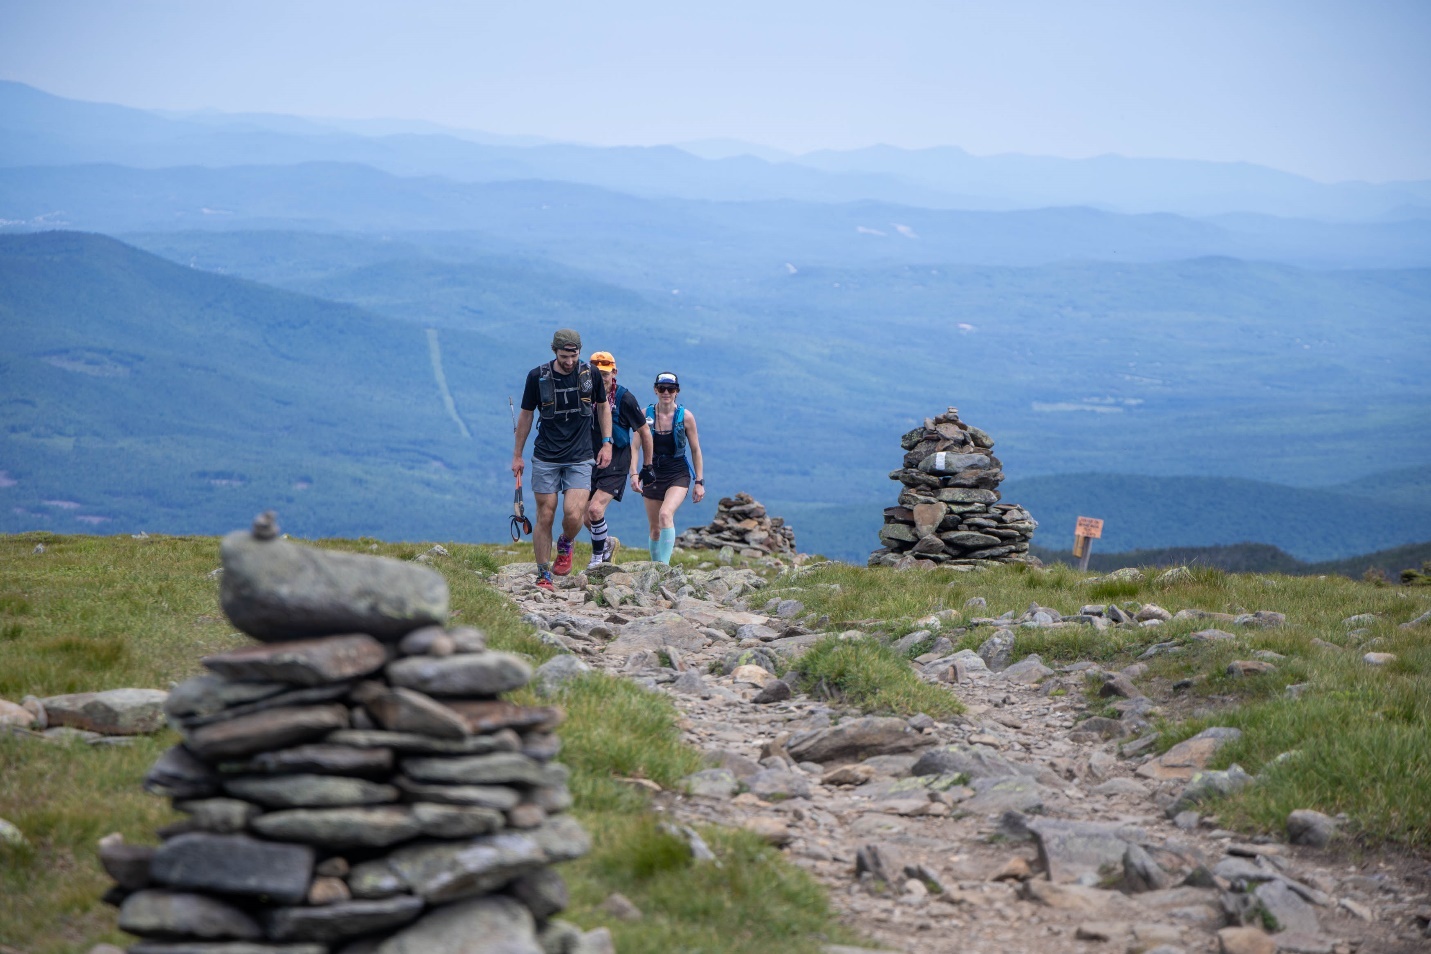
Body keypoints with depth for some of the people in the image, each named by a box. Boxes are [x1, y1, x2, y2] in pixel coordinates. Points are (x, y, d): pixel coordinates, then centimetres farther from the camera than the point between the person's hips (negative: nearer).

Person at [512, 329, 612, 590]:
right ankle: (543, 576, 10)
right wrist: (517, 455, 10)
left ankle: (565, 545, 19)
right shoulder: (537, 377, -5)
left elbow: (603, 406, 14)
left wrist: (607, 443, 8)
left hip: (580, 458, 0)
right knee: (545, 517, -1)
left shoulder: (591, 374, -3)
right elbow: (525, 416, 6)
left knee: (573, 514, -15)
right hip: (545, 458, 0)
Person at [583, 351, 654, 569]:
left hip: (616, 465, -5)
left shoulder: (625, 399, -10)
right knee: (587, 518, 7)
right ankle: (607, 543, 37)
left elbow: (644, 433, 0)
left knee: (595, 509, -21)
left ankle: (598, 557, -3)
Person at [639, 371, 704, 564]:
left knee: (666, 514, -27)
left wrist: (699, 482, 0)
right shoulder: (645, 414, -2)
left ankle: (664, 565, -30)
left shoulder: (685, 417, -4)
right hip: (653, 475, 3)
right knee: (655, 528, 7)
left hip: (678, 475, -3)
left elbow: (695, 450, 2)